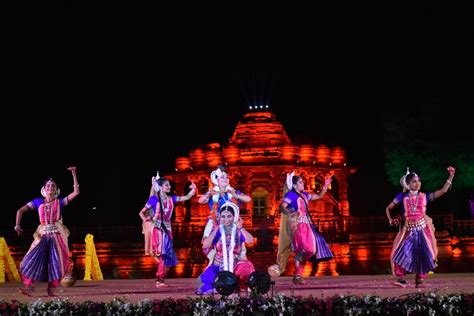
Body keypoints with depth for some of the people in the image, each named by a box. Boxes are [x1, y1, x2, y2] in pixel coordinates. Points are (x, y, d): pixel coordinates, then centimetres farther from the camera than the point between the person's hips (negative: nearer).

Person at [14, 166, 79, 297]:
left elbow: (76, 192, -2)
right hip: (43, 235, 1)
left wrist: (74, 174, -5)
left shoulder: (60, 202, 7)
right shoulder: (38, 202, 10)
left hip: (57, 235, -1)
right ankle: (29, 288, -16)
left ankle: (51, 290, 1)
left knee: (56, 262, -7)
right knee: (33, 259, -14)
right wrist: (18, 225, 1)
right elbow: (20, 210, 14)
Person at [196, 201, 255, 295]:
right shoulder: (217, 231, 4)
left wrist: (241, 228, -21)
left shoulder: (238, 231, 2)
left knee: (246, 269, -31)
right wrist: (216, 229, -14)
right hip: (219, 265, -1)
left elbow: (250, 240, -18)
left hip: (236, 265, 1)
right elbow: (205, 245, -13)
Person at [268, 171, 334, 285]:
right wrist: (290, 213, -37)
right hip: (298, 225, -8)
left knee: (305, 251, 6)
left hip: (306, 226, 9)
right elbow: (282, 207, -19)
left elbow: (319, 196, 31)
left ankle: (298, 275, 11)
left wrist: (325, 186, 21)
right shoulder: (291, 195, -5)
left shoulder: (304, 195, 18)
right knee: (307, 249, -22)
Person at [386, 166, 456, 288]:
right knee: (403, 253, -13)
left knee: (423, 254, -1)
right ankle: (401, 279, -7)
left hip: (422, 230, 1)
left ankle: (419, 280, 10)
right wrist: (391, 220, -2)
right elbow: (388, 208, 14)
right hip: (408, 231, -1)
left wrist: (451, 176, -4)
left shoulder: (424, 196, 7)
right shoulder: (403, 197, 5)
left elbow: (443, 190, 2)